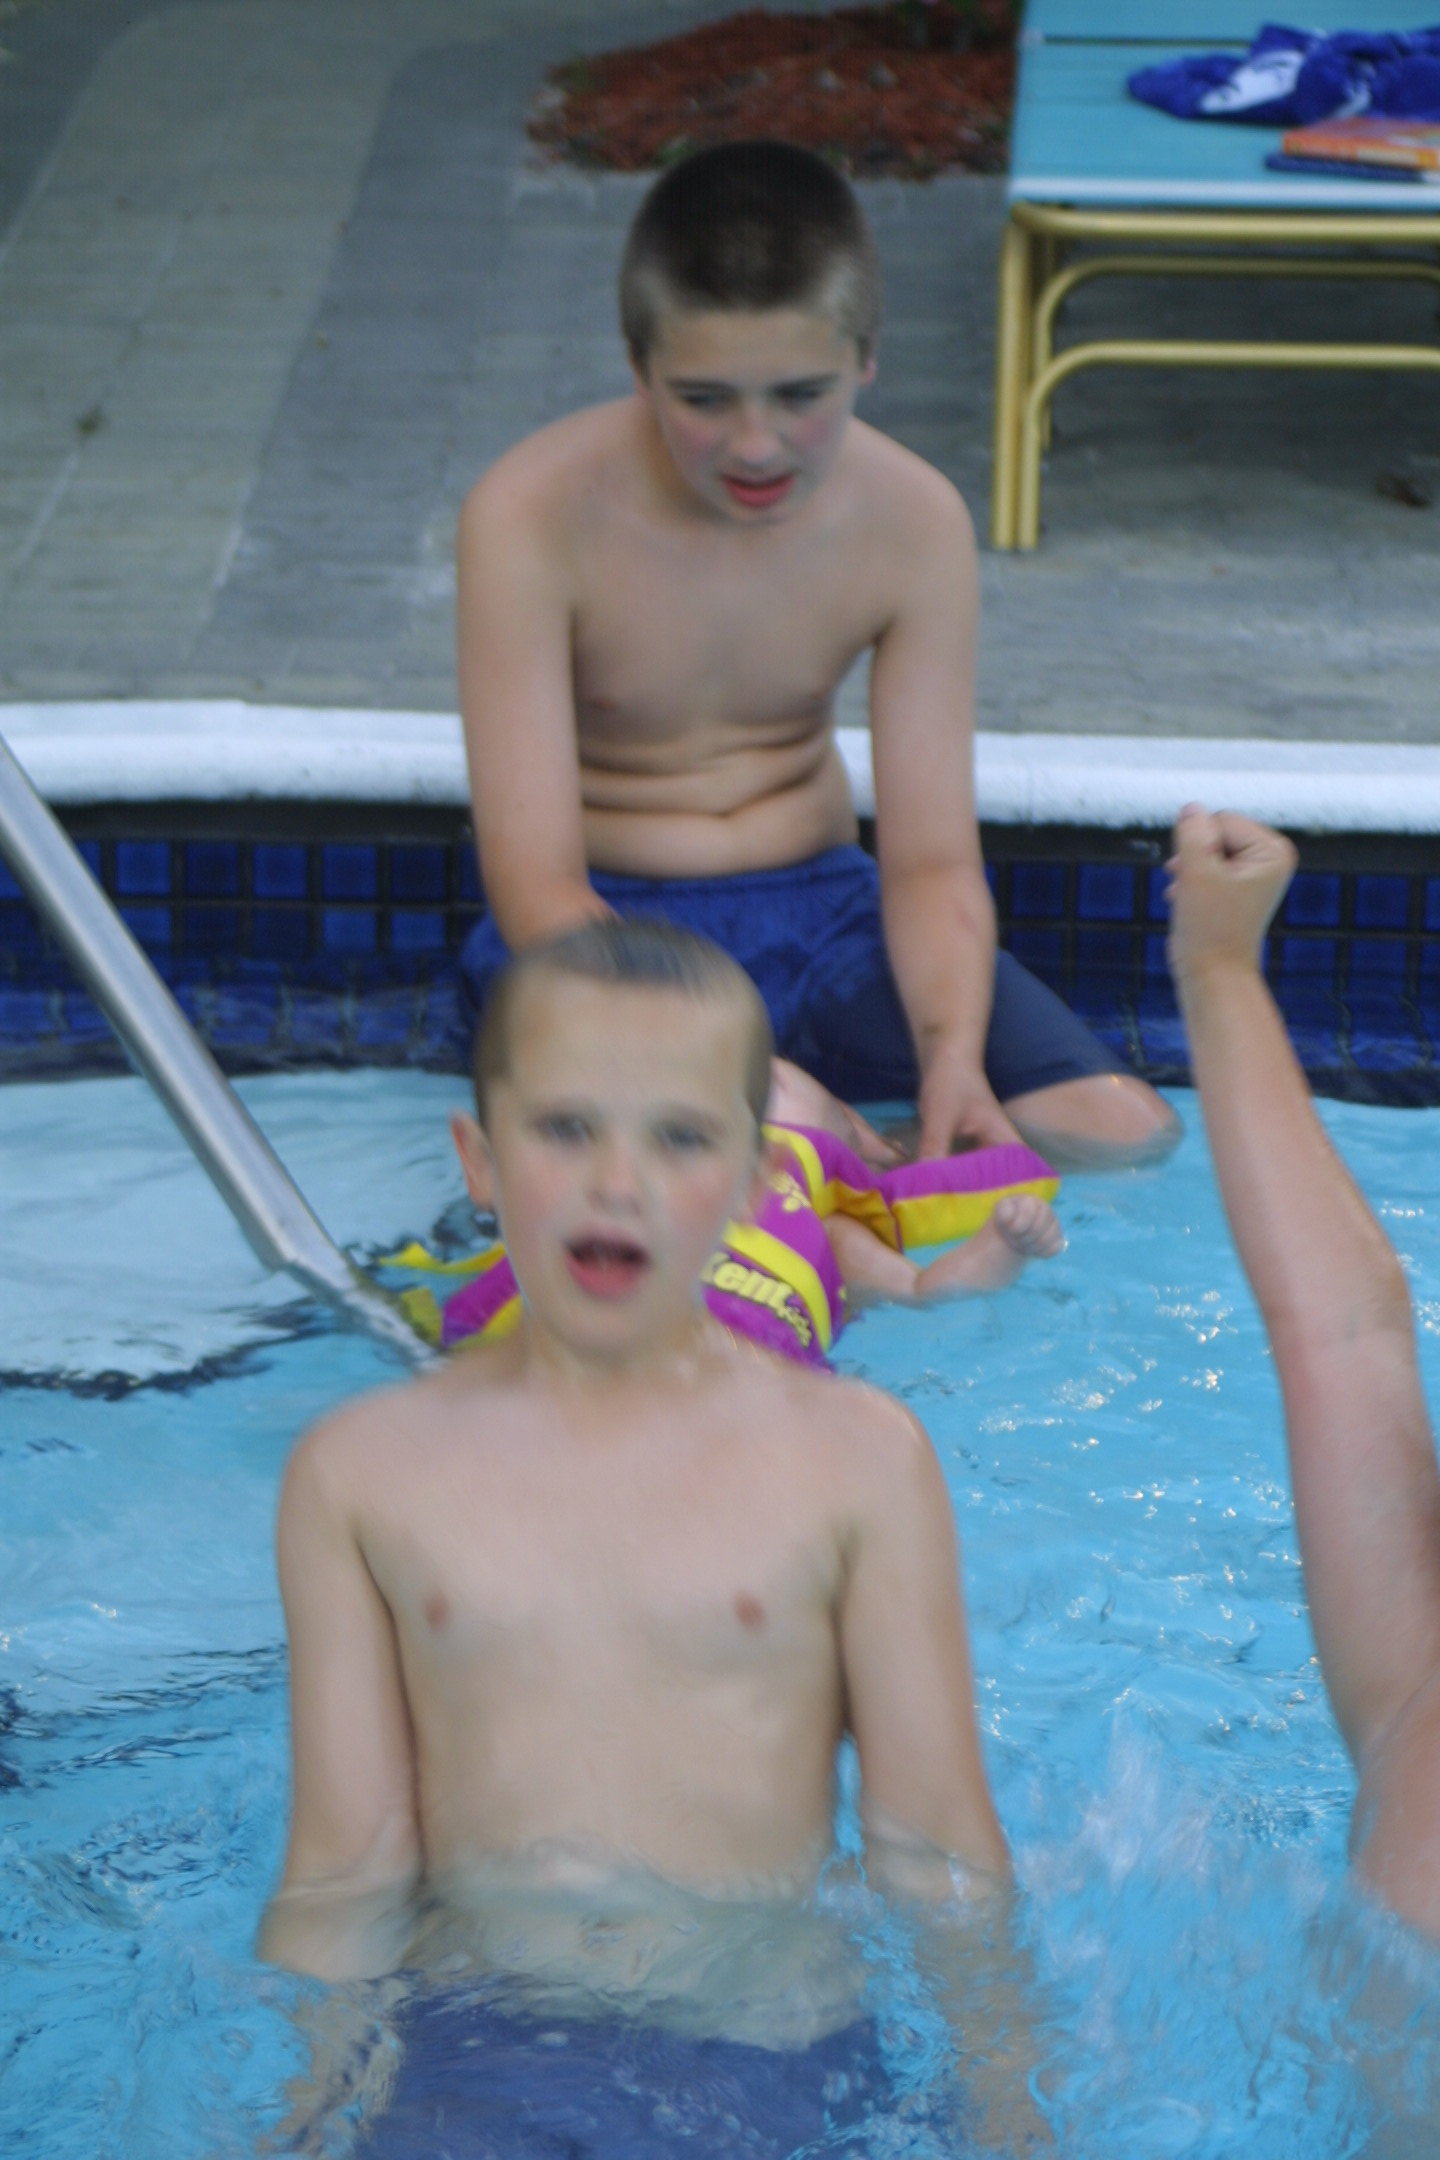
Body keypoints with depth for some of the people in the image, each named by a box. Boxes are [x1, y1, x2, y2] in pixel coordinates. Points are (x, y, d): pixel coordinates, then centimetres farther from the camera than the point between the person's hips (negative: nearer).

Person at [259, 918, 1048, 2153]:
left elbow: (937, 1850, 4)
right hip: (467, 2048, -1)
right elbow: (345, 1874, 5)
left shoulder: (855, 1458, 1)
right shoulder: (362, 1473, 4)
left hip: (764, 2051, 1)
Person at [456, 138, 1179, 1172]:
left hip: (821, 906, 4)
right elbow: (535, 884, -22)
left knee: (1124, 1133, -16)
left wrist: (953, 1056, -29)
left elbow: (933, 859, -7)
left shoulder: (915, 521, -7)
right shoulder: (532, 516, -18)